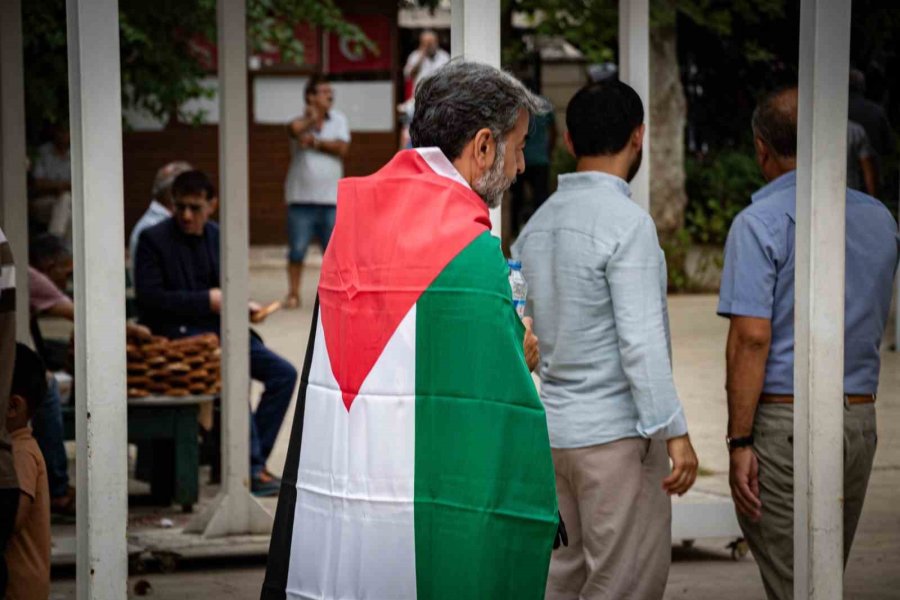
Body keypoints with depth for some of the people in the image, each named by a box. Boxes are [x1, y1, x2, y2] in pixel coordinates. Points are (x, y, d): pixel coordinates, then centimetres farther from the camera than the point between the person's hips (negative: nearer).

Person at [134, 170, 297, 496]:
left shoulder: (217, 237, 14)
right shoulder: (153, 239, -4)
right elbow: (149, 298, -12)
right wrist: (206, 300, -15)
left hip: (218, 327, 7)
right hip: (177, 332, -7)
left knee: (284, 373, -8)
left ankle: (252, 460, -6)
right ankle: (251, 468, -23)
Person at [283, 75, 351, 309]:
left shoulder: (338, 119, 8)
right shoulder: (302, 120, -1)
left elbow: (342, 148, -5)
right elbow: (294, 128, -27)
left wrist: (316, 143, -10)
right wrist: (312, 119, -15)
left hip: (331, 198, 2)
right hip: (302, 198, -2)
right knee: (297, 250, -2)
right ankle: (293, 294, 7)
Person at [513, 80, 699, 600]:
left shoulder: (540, 222, 8)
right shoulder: (627, 221, -15)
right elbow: (641, 340, -20)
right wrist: (675, 432, -19)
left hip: (555, 427, 8)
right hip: (617, 430, -8)